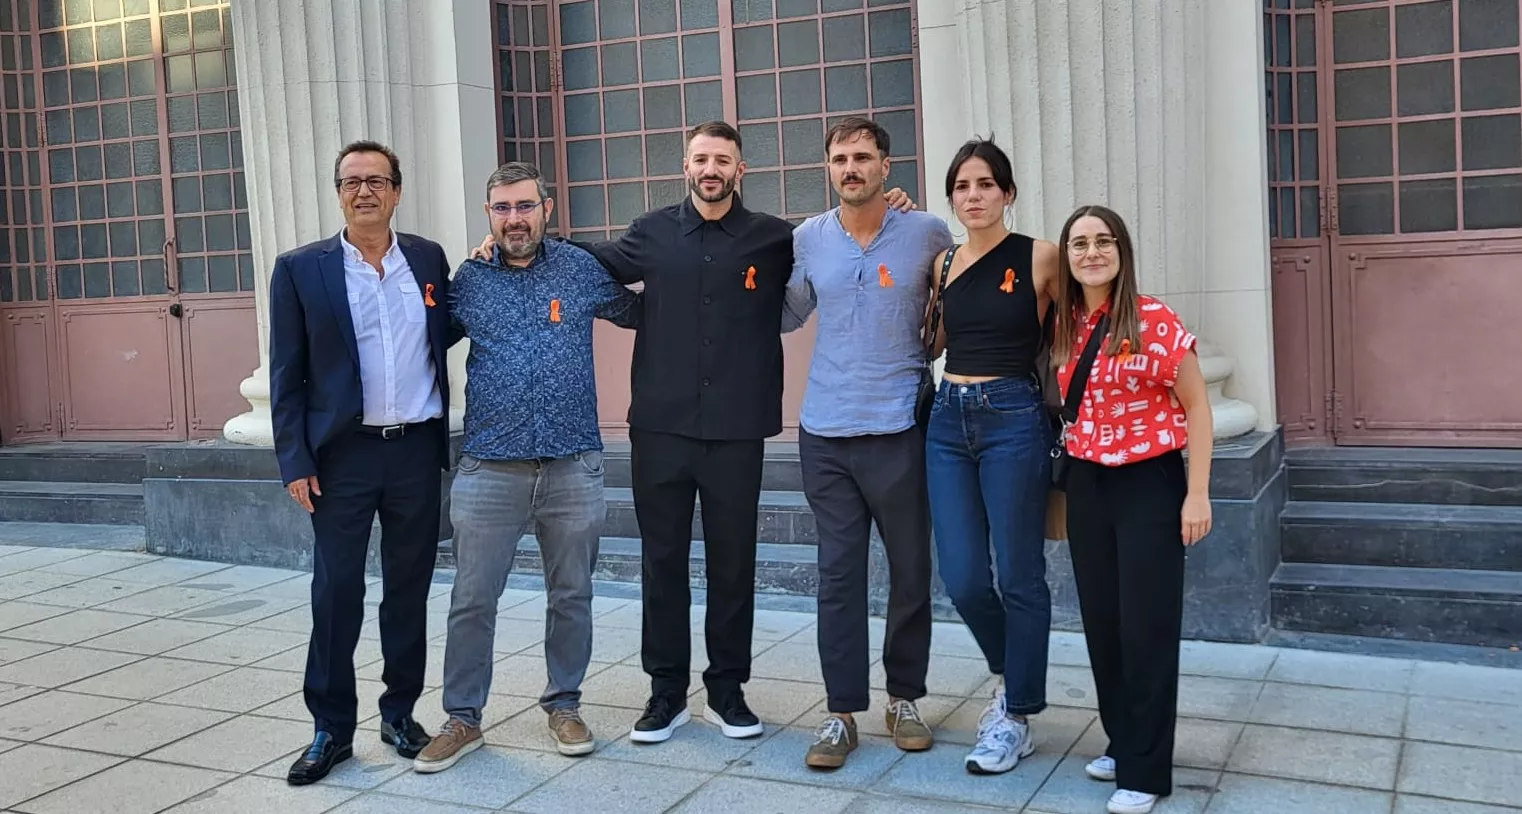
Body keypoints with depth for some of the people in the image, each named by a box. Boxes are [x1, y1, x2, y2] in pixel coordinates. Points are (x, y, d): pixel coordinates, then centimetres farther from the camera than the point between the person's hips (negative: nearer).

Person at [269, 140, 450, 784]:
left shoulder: (429, 259, 6)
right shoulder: (300, 269, 0)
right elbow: (286, 375, -1)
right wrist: (295, 462, -6)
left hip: (416, 449, 2)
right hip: (343, 454, -2)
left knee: (409, 588, 10)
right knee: (336, 592, 1)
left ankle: (400, 713, 25)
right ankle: (332, 729, 14)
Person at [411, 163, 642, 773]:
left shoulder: (581, 269, 4)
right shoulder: (467, 280, 5)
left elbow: (641, 313, 17)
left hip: (572, 466, 0)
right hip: (489, 469, 0)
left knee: (571, 596, 11)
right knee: (472, 601, 3)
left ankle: (563, 704, 28)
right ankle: (462, 717, 18)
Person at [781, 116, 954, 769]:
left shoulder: (926, 233, -1)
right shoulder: (807, 239, 6)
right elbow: (788, 313, 19)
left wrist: (928, 355, 4)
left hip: (898, 428, -1)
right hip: (824, 431, 2)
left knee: (910, 570, 7)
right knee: (838, 574, 4)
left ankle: (904, 697, 25)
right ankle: (843, 711, 11)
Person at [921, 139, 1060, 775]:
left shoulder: (1040, 258, -5)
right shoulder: (943, 263, 10)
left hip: (1013, 419, -5)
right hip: (948, 419, 5)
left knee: (1018, 576, 3)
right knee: (962, 579, 5)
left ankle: (1016, 717, 17)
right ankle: (1012, 675, 33)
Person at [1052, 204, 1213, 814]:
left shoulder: (1156, 322, -12)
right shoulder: (1065, 326, 4)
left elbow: (1196, 407, -9)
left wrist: (1197, 494, -13)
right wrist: (1066, 476, 6)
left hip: (1149, 484, -5)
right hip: (1086, 484, 6)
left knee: (1146, 626, 0)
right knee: (1101, 620, 12)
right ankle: (1122, 743, 29)